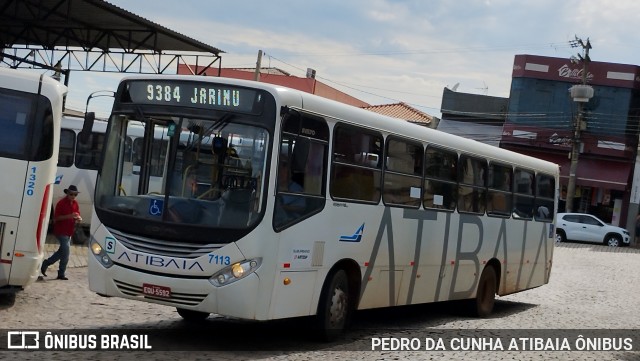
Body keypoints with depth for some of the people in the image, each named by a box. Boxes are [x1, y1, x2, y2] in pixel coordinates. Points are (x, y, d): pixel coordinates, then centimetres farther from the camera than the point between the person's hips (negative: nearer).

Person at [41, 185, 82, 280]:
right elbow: (56, 218, -16)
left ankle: (46, 264, 30)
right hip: (61, 232, -8)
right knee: (65, 253, -9)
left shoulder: (75, 203, 9)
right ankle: (61, 274, 2)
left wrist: (78, 218, -9)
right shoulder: (61, 203, -12)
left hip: (69, 232, 8)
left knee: (62, 252, 16)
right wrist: (69, 216, -26)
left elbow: (78, 215, 16)